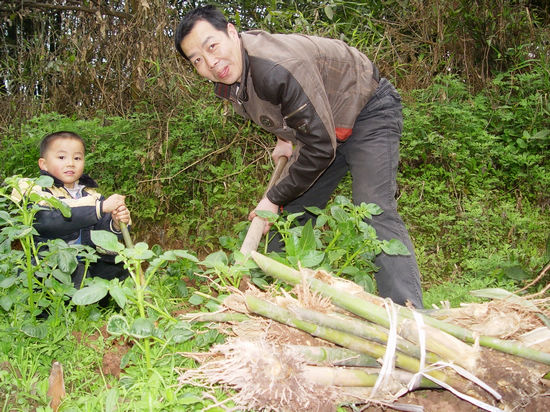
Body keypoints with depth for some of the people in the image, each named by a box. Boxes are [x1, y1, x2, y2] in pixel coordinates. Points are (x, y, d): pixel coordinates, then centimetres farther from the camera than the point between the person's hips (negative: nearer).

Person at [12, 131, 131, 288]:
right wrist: (101, 207, -27)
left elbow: (102, 232, 7)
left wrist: (115, 225, -19)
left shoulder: (90, 194, 14)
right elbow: (47, 221, -24)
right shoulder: (36, 191, -3)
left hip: (87, 263, 6)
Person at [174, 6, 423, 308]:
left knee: (374, 213, -25)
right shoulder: (226, 84, -8)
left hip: (368, 111, -9)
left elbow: (320, 146, -30)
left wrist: (275, 199, -21)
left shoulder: (279, 67, -36)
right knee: (289, 216, 7)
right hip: (322, 124, 9)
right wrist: (284, 137, 10)